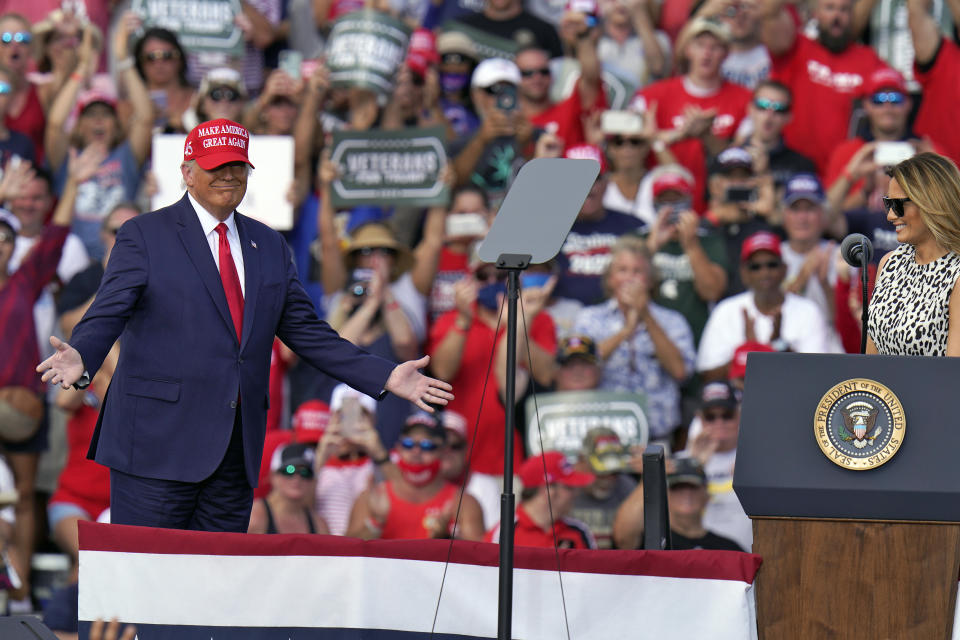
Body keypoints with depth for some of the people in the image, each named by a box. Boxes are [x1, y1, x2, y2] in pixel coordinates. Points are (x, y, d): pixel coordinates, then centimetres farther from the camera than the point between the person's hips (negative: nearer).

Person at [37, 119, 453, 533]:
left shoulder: (269, 246, 17)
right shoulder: (145, 235, 1)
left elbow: (305, 331, 19)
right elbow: (106, 315, -8)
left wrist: (385, 378, 11)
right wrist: (80, 359, -31)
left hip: (236, 449, 5)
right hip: (158, 445, -5)